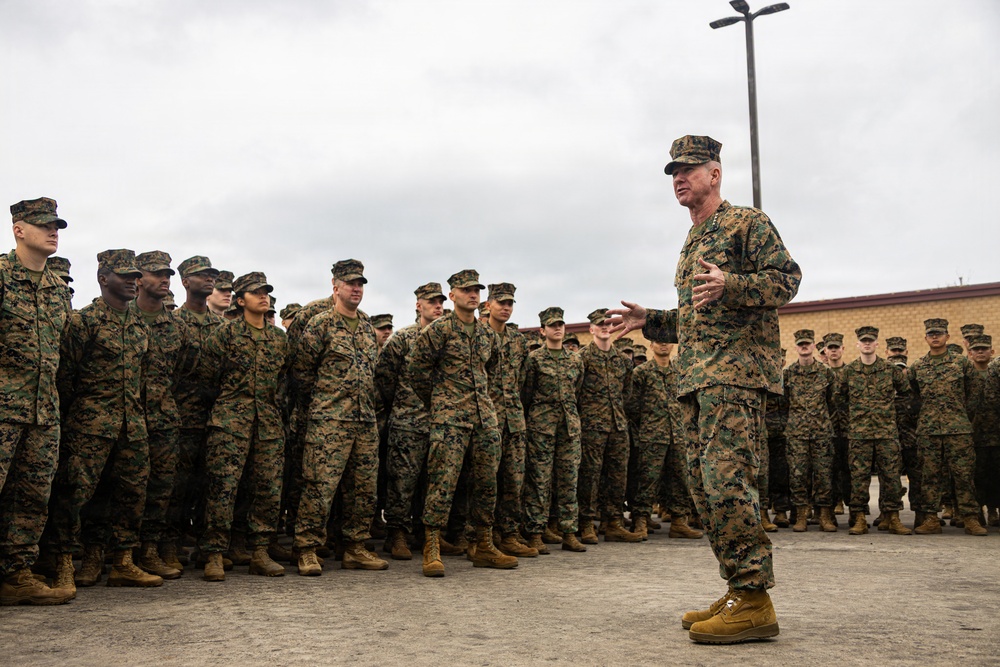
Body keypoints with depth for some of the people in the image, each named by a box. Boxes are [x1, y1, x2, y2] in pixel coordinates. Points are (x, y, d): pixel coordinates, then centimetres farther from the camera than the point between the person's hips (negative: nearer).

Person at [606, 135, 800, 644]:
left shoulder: (748, 222, 2)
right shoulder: (691, 245, 26)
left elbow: (787, 278, -8)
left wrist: (729, 285, -23)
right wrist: (648, 320, 18)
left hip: (736, 368, -9)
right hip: (695, 378, 9)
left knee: (726, 478, -17)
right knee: (704, 483, 5)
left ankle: (754, 601, -11)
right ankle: (738, 590, 12)